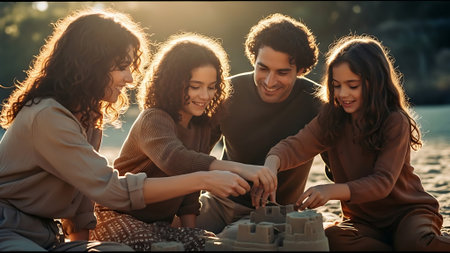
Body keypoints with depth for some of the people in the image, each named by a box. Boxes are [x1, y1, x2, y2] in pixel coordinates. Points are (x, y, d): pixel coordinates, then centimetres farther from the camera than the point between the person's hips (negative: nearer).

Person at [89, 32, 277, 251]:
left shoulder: (202, 126, 7)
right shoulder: (153, 120, -19)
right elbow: (173, 159, -42)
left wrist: (190, 228, -3)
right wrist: (239, 169, -54)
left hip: (160, 223, 6)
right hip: (120, 217, -6)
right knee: (156, 246, -37)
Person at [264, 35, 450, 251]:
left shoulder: (395, 121, -13)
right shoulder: (332, 117, 0)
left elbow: (383, 182, -21)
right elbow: (297, 145, -16)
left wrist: (331, 190, -38)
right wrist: (271, 165, -40)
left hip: (408, 211, -4)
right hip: (362, 219, 4)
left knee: (419, 243, -38)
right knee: (330, 238, -30)